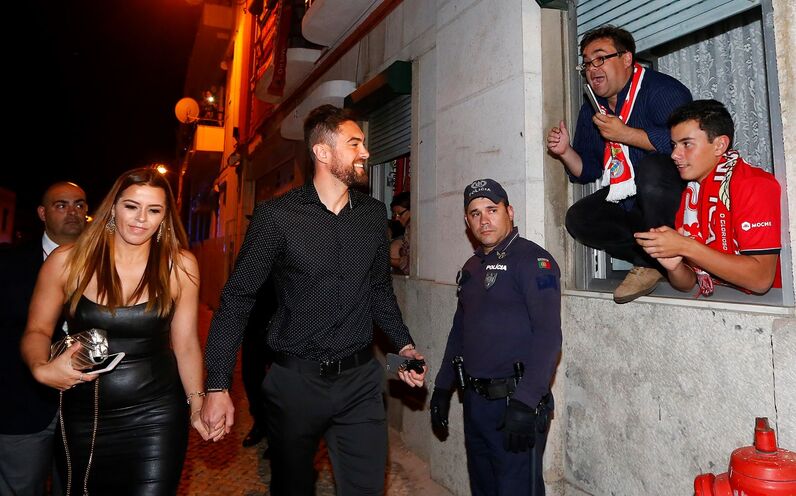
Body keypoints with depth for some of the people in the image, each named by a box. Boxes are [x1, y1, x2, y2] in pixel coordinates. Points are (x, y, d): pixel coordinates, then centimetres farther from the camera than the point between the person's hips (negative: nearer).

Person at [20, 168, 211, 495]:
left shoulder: (180, 266, -8)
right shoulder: (66, 261, -7)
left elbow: (185, 343, -3)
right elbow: (37, 330, 4)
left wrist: (197, 403, -10)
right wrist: (41, 368, -17)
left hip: (156, 415, -1)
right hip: (83, 416, 2)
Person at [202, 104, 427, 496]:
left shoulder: (375, 214, 4)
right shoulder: (276, 216, -10)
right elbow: (237, 299, -8)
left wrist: (404, 344, 2)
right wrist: (217, 387, -12)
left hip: (360, 379, 3)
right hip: (295, 380, -2)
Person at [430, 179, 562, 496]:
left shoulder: (533, 260, -11)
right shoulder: (471, 268, 12)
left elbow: (548, 335, -19)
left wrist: (525, 402, -25)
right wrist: (442, 388, 16)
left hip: (516, 401, -7)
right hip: (474, 400, 7)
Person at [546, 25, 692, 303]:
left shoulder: (661, 89, -12)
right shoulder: (592, 111, 9)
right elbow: (587, 172, 12)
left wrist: (624, 134, -25)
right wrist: (565, 152, -8)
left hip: (675, 194, -6)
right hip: (629, 203, 7)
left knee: (651, 166, -36)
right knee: (578, 218, -9)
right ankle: (650, 260, -6)